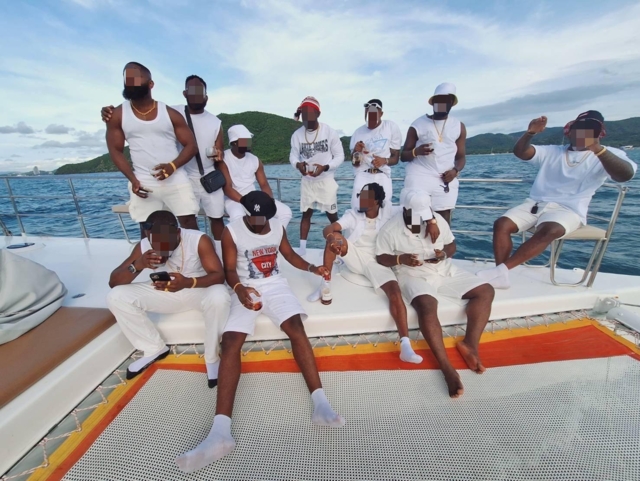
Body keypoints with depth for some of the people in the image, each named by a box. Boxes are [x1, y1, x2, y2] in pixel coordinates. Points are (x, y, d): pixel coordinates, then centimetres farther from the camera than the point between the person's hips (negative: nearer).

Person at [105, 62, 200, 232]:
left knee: (189, 222, 0)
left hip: (175, 180, -1)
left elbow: (191, 145, 0)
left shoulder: (170, 113, 2)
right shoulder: (117, 115, 6)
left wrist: (172, 166, -17)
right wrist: (133, 179, -7)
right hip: (143, 183, 2)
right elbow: (115, 150, 7)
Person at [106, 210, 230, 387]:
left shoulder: (199, 240, -25)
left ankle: (212, 358, -12)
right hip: (165, 293, 4)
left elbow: (219, 275, -27)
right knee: (116, 297, -12)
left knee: (219, 297, -37)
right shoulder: (143, 246, -13)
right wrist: (137, 265, -34)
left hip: (199, 291, -4)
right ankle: (155, 349, 7)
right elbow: (113, 282, -12)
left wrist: (188, 282, -45)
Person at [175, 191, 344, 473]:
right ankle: (220, 433, -26)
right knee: (230, 342, -22)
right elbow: (230, 270, -3)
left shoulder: (277, 227, 6)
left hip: (275, 285, 2)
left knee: (296, 328, -24)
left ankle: (320, 403, -26)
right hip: (246, 289, -1)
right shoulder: (231, 232, -4)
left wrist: (312, 268, -1)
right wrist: (239, 289, -24)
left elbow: (289, 255, 15)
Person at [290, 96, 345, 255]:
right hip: (307, 181, 2)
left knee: (332, 215, 4)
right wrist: (298, 164, -25)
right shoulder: (297, 135, -3)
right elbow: (293, 155, 0)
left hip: (326, 181, -2)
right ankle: (302, 248, 16)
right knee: (306, 214, 7)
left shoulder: (329, 132, -10)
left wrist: (325, 167, -24)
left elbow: (339, 156, -7)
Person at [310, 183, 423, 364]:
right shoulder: (353, 214, -2)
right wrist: (331, 236, -40)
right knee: (335, 237, -26)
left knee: (395, 292, -26)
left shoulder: (388, 213, -1)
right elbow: (328, 229, -16)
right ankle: (325, 284, -16)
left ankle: (405, 346, -27)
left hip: (377, 261, -1)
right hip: (355, 257, 1)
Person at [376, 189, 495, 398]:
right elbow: (381, 257, -5)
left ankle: (470, 344, -4)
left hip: (444, 270, 6)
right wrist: (401, 259, -24)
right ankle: (447, 368, -24)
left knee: (485, 291, -6)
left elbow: (452, 246, 9)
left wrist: (444, 253, -14)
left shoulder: (437, 219, -1)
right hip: (414, 275, -5)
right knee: (427, 307, -34)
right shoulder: (391, 228, -11)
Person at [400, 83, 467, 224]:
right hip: (419, 176, -2)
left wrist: (455, 170, -9)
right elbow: (403, 156, 5)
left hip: (445, 178, 3)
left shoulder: (459, 126, 14)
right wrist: (416, 151, -17)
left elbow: (461, 157, 13)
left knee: (444, 219, -2)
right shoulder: (418, 124, 7)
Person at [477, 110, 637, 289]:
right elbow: (520, 152, 5)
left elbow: (626, 174, -13)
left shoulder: (609, 155, 9)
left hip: (568, 210, -3)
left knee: (549, 231, -37)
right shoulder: (551, 151, 19)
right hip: (535, 203, 3)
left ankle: (500, 270, -37)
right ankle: (501, 277, -23)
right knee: (501, 224, -23)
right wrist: (530, 133, -15)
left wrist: (598, 149, -28)